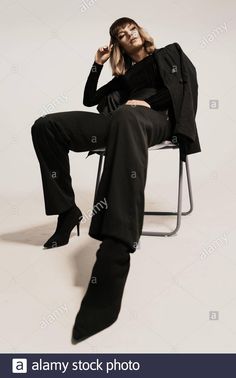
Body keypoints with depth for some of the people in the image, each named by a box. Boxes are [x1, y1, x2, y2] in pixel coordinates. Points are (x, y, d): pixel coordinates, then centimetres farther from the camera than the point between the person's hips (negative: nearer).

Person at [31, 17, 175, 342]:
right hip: (122, 121, 5)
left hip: (155, 119, -5)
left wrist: (147, 102, -7)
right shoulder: (124, 74, 37)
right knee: (46, 126, -15)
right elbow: (89, 99, 33)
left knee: (127, 118, -48)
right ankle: (67, 211, -17)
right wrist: (98, 64, 27)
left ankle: (116, 248, -67)